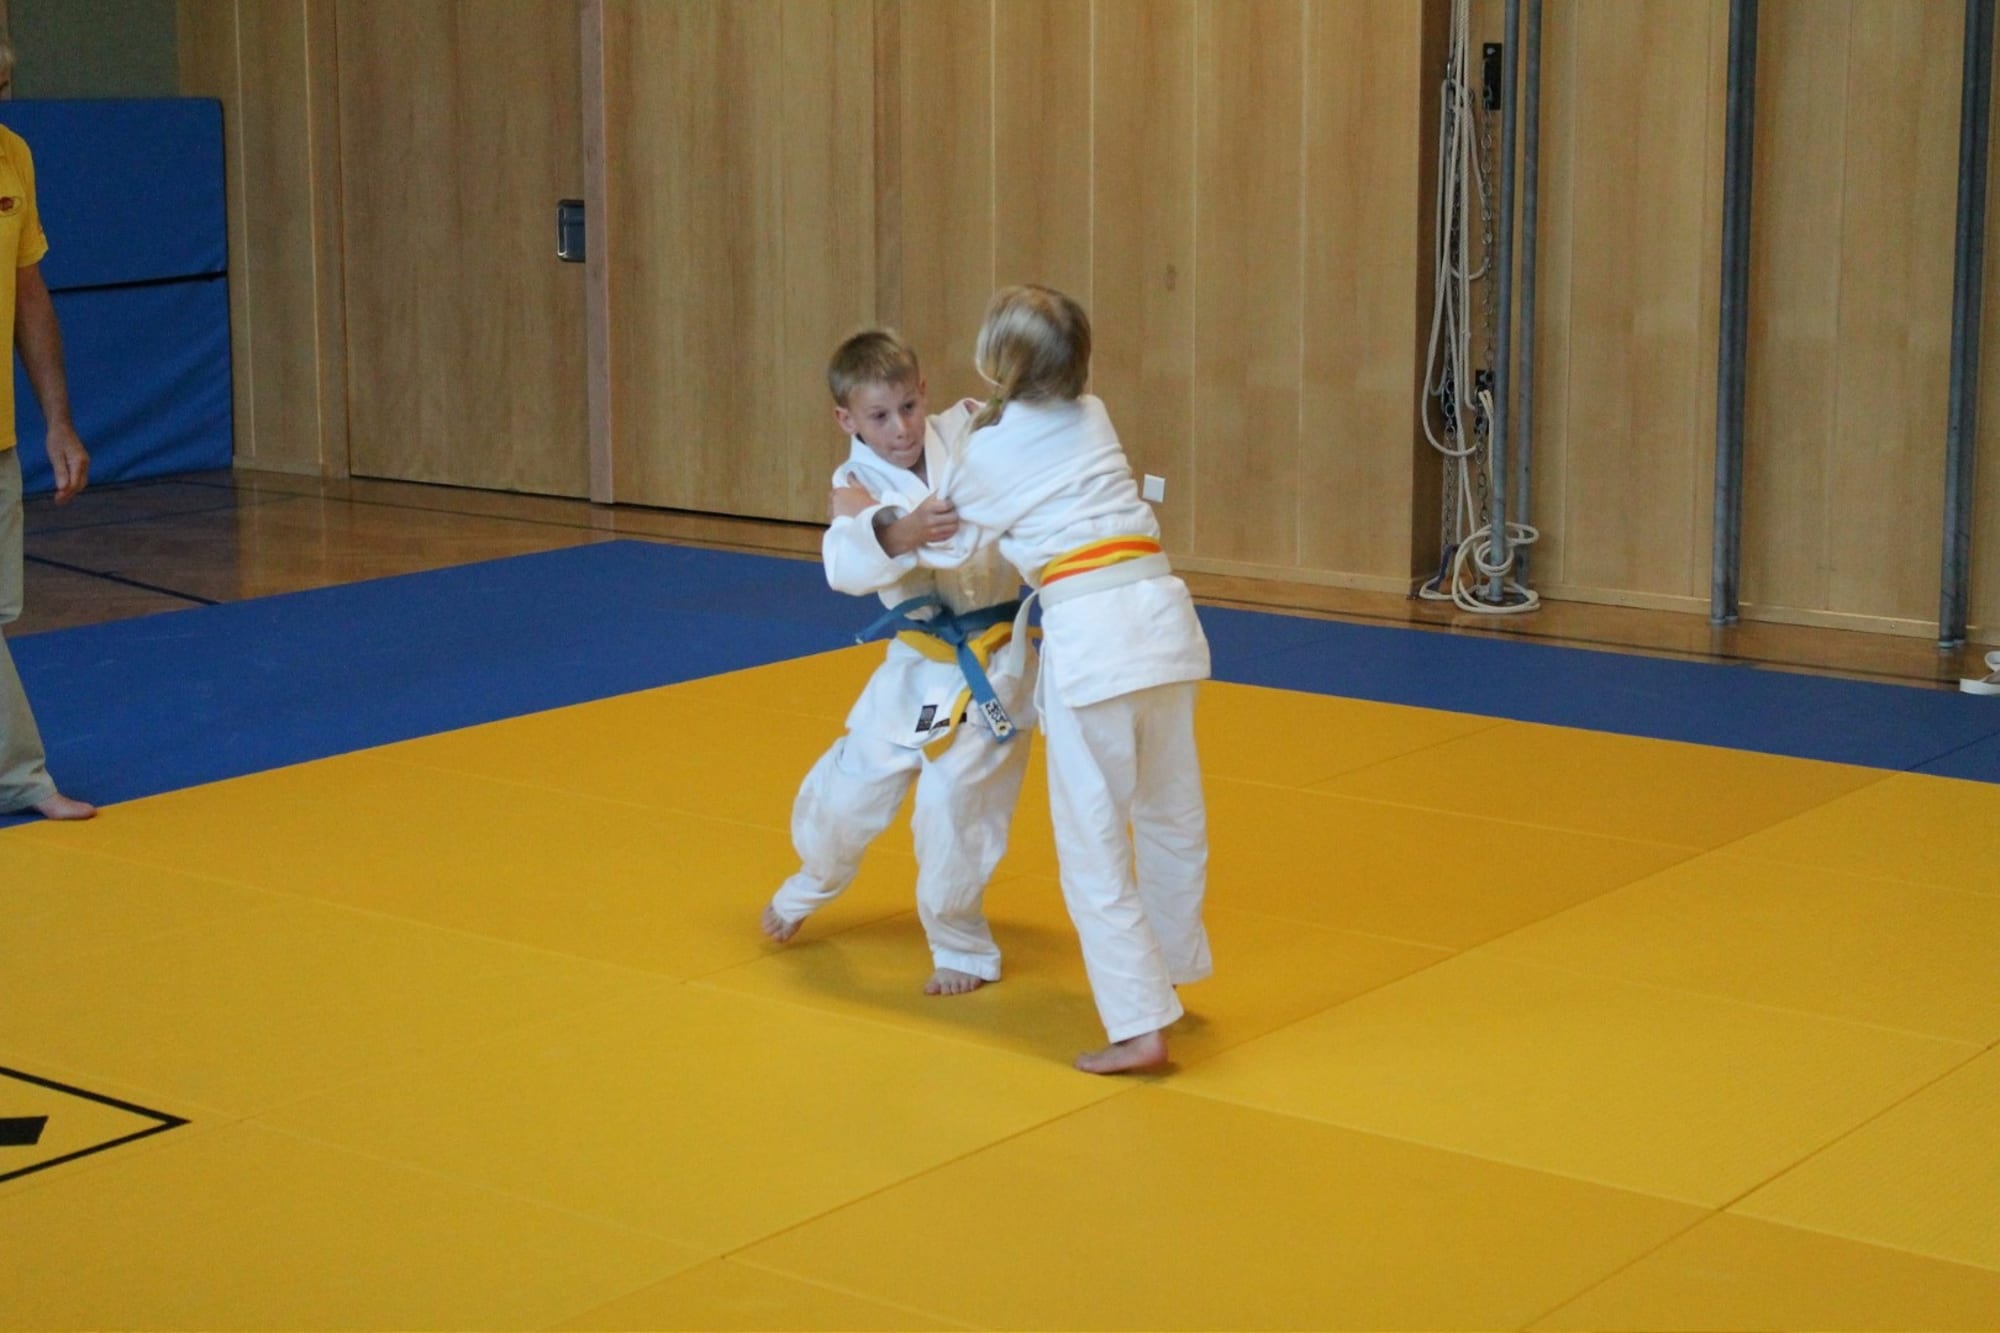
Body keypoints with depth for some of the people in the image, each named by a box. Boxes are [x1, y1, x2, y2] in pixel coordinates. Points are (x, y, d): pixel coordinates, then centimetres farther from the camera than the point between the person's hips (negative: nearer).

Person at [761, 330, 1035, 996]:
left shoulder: (970, 432, -7)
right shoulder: (858, 484, -7)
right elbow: (845, 565, -25)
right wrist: (896, 532, -45)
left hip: (996, 659, -3)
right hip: (919, 661, 3)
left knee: (953, 797, -13)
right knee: (847, 788, 14)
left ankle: (963, 949, 11)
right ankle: (813, 885, 49)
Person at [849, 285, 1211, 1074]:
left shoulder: (991, 454, -2)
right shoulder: (1092, 417, 14)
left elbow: (943, 551, 13)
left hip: (1087, 638, -7)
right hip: (1161, 615, 7)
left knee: (1094, 845, 1)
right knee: (1173, 817, 21)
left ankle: (1139, 1023, -1)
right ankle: (1170, 972, 39)